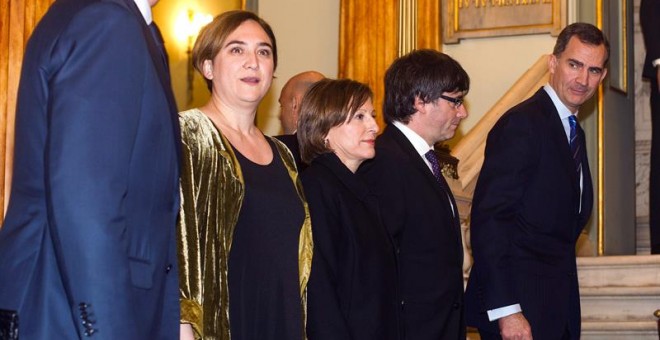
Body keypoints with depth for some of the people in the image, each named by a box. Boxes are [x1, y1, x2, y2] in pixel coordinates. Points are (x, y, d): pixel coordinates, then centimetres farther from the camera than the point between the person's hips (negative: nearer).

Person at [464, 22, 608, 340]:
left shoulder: (573, 131, 16)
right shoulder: (522, 123, -12)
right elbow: (487, 218, -19)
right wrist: (505, 310, -24)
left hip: (559, 308, 8)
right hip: (517, 306, -8)